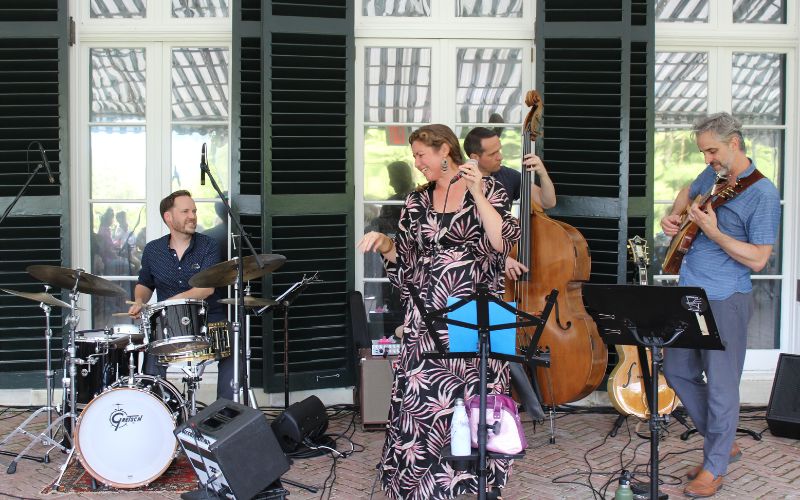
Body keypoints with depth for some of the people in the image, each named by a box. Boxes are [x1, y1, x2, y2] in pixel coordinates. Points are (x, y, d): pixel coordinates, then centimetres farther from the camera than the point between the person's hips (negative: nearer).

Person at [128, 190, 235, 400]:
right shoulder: (152, 250, 8)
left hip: (208, 320, -2)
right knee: (152, 355, -25)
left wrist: (173, 301, -25)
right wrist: (139, 301, 2)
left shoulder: (208, 246, -1)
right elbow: (144, 284, 24)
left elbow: (207, 287, -14)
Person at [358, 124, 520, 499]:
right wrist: (383, 242, -5)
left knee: (474, 397, -1)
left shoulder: (488, 190, 0)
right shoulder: (417, 200, 11)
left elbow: (501, 244, -12)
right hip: (427, 316, 3)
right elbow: (405, 256, 14)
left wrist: (476, 194, -17)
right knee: (421, 395, -2)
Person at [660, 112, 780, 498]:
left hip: (725, 300, -8)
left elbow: (757, 259, -16)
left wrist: (713, 232, -23)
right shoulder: (713, 174, 8)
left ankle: (714, 468, 16)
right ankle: (724, 444, 30)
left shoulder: (762, 194, -14)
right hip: (689, 292, 8)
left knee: (721, 385, 0)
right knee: (677, 370, 15)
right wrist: (673, 217, 13)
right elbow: (689, 192, 32)